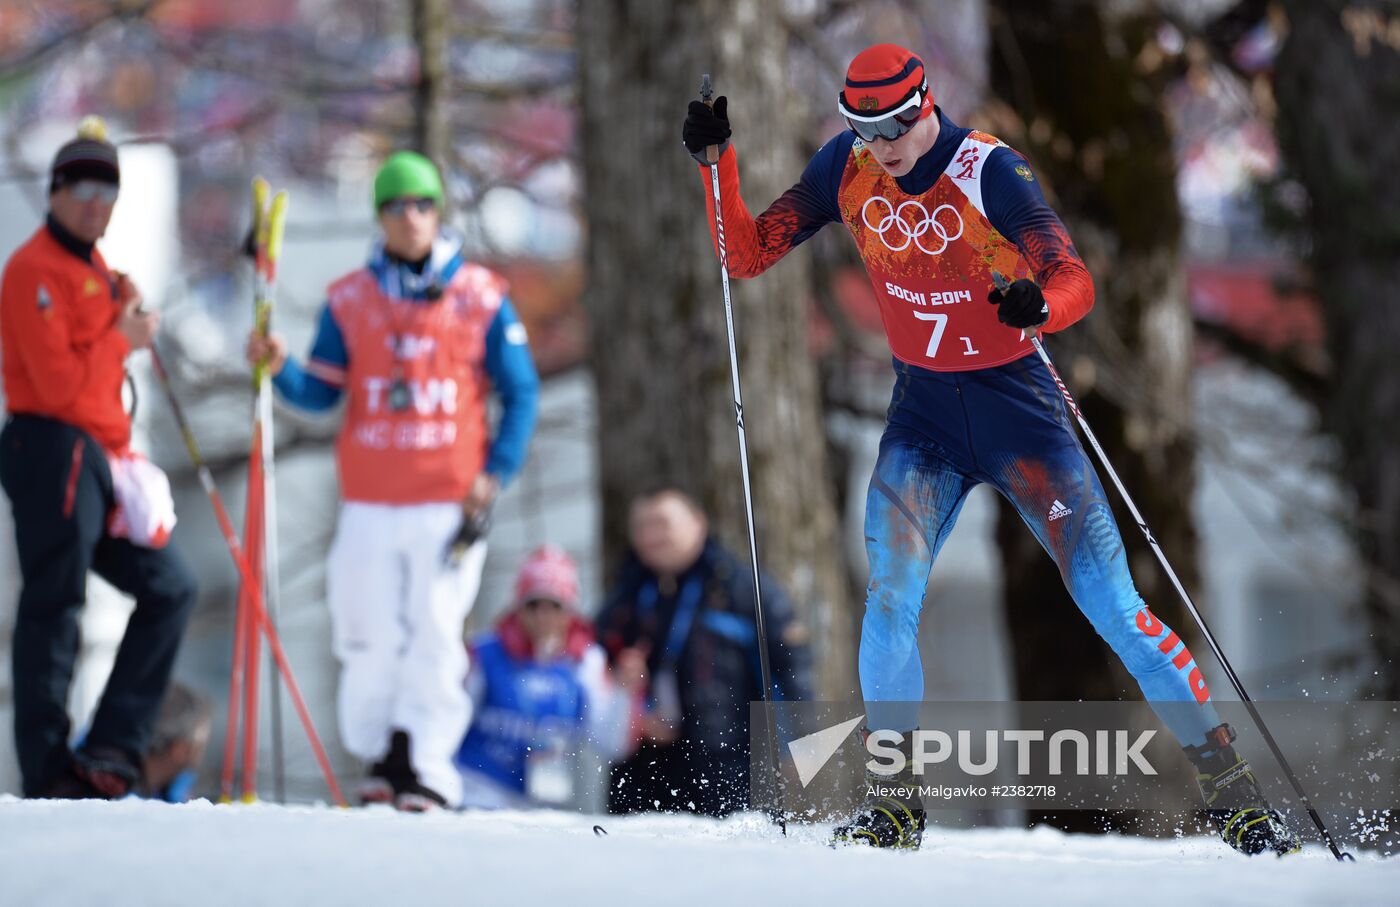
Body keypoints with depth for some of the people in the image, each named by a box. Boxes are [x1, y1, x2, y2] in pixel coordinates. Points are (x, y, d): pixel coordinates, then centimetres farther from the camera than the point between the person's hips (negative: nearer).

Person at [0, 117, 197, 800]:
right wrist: (122, 339, -9)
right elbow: (57, 381, -18)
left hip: (99, 458, 10)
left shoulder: (92, 270, 20)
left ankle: (111, 750, 7)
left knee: (168, 589, 8)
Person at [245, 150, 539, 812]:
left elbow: (520, 393, 6)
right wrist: (280, 369, -12)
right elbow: (322, 393, 8)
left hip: (449, 502, -2)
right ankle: (379, 761, 15)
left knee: (436, 635, -7)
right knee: (371, 639, 1)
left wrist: (494, 475, -3)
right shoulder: (348, 302, 7)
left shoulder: (481, 298, 3)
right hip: (369, 506, 2)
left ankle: (426, 767, -4)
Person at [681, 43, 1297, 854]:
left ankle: (1232, 789, 2)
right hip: (924, 413, 3)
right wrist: (717, 163, -14)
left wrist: (1038, 305, -49)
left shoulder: (990, 171, -18)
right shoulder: (848, 169, -5)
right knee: (890, 595, -18)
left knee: (1109, 599, -6)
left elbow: (1076, 283, -26)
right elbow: (749, 254, 1)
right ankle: (893, 800, -7)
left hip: (1015, 400, -3)